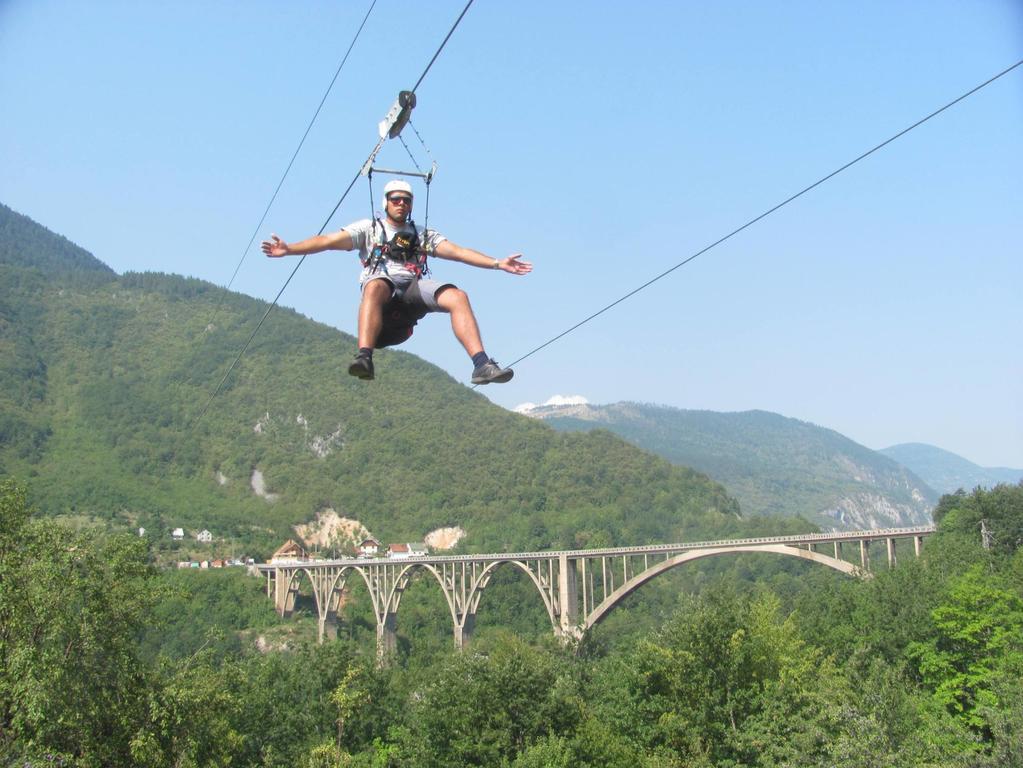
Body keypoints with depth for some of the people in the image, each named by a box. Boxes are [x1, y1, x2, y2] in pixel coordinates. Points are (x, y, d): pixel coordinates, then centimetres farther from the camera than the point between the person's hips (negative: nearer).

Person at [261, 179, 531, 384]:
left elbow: (457, 251, 17)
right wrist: (289, 248, -6)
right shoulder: (369, 228, 20)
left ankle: (481, 364, -35)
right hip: (383, 287, -2)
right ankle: (364, 358, -54)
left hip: (413, 290, 3)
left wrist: (496, 263, 5)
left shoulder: (422, 235, 27)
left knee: (457, 296, -26)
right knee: (375, 286, -40)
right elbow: (329, 240, 8)